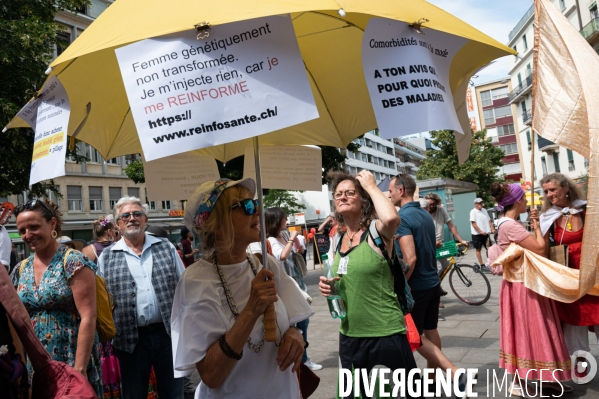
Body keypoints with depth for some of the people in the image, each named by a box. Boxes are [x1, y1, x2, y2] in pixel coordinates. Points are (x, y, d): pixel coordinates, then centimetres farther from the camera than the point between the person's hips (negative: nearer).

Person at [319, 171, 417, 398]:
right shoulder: (338, 240, 5)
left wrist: (371, 186, -21)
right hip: (349, 335, 7)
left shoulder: (377, 232, -13)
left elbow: (391, 218, -38)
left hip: (386, 333, -7)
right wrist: (328, 287, -4)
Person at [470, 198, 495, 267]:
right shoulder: (473, 212, -9)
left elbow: (489, 221, 9)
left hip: (486, 233, 6)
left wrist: (492, 229, -6)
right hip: (477, 234, -5)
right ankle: (482, 265, 9)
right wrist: (481, 232, -21)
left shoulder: (484, 210, 9)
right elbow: (473, 224, -14)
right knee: (478, 249, 3)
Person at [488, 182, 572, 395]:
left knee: (533, 331, 17)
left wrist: (534, 225, 3)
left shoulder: (512, 224, 11)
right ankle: (517, 384, 13)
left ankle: (545, 377, 31)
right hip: (522, 285, -10)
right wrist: (536, 226, -8)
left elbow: (532, 246, 10)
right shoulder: (509, 225, -22)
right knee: (525, 331, 0)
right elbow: (540, 248, -23)